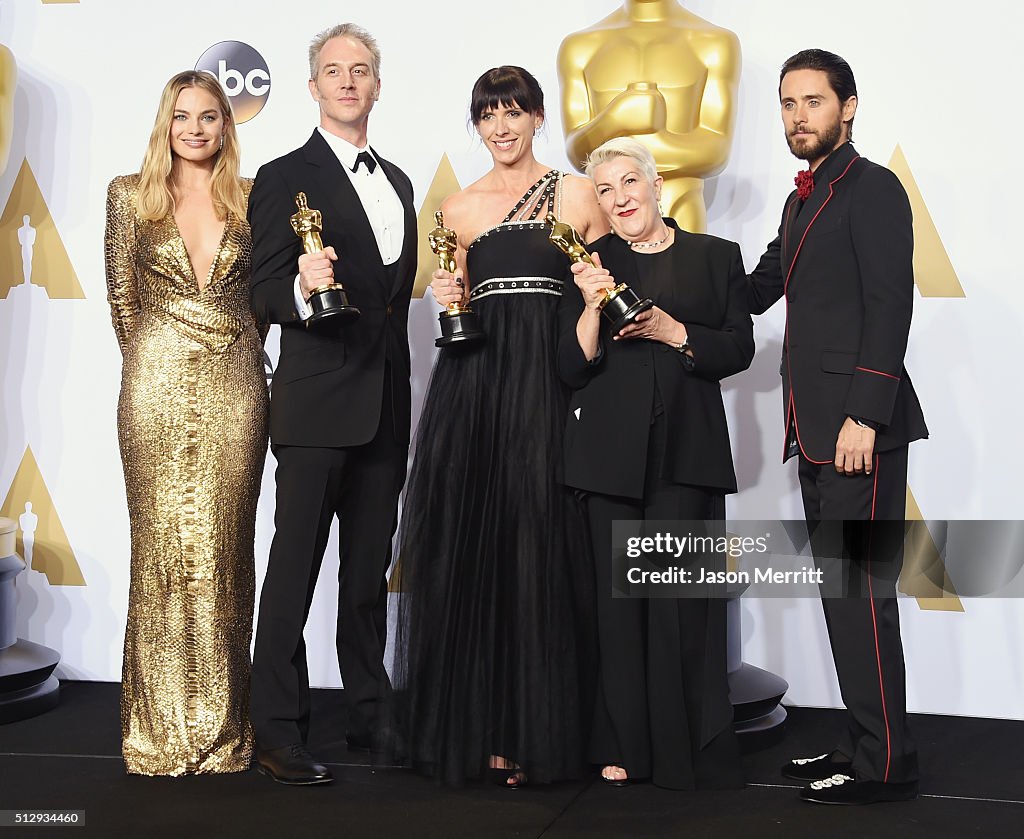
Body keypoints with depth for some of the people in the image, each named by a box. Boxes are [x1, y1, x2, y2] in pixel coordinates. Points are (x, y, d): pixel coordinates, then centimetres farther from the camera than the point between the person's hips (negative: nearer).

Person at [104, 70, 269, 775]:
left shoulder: (252, 198, 8)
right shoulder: (131, 195, 6)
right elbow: (122, 296, 9)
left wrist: (242, 354, 8)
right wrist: (153, 365, 8)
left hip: (235, 391, 1)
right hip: (157, 392, 0)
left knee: (223, 550, 3)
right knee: (161, 545, 1)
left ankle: (221, 729, 13)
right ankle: (160, 728, 12)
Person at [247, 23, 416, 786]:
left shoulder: (397, 181, 16)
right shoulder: (285, 178, -4)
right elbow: (263, 297, -9)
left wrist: (401, 389, 13)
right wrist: (302, 290, -30)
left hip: (385, 407, 7)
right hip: (317, 403, -6)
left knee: (371, 568, 13)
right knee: (296, 564, -3)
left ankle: (371, 718, 24)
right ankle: (278, 731, 6)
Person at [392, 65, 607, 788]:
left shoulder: (576, 195, 9)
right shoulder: (458, 208, 14)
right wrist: (448, 299, -1)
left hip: (551, 384, -2)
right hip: (472, 385, 2)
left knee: (539, 546, -4)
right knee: (468, 549, 1)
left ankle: (535, 730, 6)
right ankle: (470, 724, 11)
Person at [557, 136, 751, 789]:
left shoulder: (716, 257, 10)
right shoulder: (593, 263, 10)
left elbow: (739, 349, 4)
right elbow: (573, 369, 4)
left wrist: (670, 330, -9)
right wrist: (592, 307, -11)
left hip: (687, 450, -1)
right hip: (610, 451, 1)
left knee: (681, 599, -5)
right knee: (619, 596, 2)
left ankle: (692, 752, 6)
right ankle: (625, 747, 12)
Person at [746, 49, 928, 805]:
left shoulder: (872, 188, -6)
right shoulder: (803, 200, 20)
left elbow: (890, 304, -15)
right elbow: (757, 289, 26)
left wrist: (865, 416, -20)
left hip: (860, 428, -9)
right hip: (816, 431, 9)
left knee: (861, 591, -7)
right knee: (839, 589, 12)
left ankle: (885, 764, 1)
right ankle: (860, 743, 21)